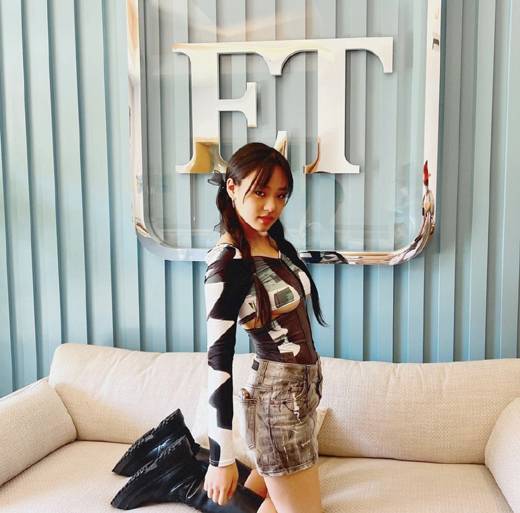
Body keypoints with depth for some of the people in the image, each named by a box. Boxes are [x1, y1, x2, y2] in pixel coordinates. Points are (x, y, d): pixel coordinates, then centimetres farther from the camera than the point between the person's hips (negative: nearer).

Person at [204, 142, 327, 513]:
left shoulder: (278, 243, 3)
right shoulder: (228, 263, -22)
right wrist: (222, 458, -19)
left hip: (302, 386, 9)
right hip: (279, 397, -8)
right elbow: (219, 358, -22)